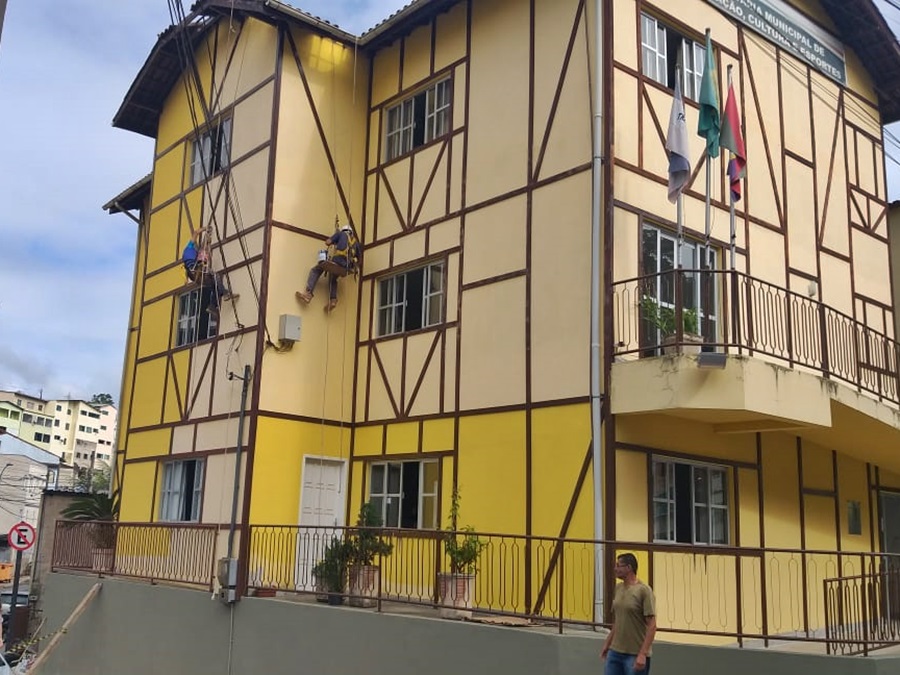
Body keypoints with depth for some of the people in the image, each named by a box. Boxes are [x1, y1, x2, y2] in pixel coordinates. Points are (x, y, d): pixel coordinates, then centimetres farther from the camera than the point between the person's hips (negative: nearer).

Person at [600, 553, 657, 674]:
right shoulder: (618, 589, 9)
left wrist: (643, 654, -21)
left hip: (635, 654, -7)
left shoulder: (644, 590, -14)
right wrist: (607, 644, 19)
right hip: (615, 652, 7)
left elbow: (652, 626, -16)